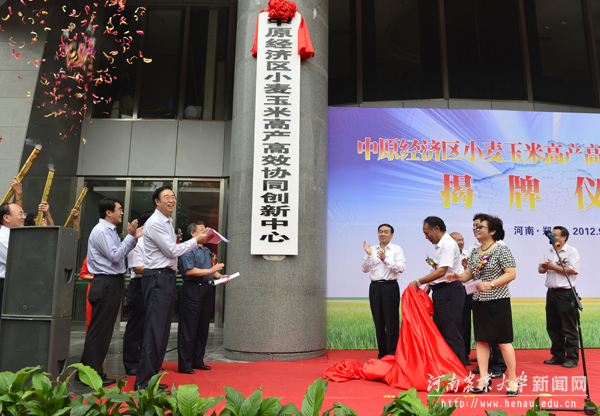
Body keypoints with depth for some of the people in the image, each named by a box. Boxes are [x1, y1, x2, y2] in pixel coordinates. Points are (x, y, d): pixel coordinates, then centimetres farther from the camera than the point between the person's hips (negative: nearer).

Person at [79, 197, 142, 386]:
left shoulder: (110, 230, 16)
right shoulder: (101, 231, -14)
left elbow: (119, 255, 18)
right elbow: (115, 256, -18)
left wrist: (134, 238, 13)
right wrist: (130, 236, -16)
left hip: (112, 283, 10)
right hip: (106, 284, -10)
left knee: (104, 329, 14)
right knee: (99, 329, -3)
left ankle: (93, 371, 24)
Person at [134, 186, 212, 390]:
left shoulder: (168, 221, 19)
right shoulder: (155, 223, -12)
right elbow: (172, 251, -13)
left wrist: (198, 240, 13)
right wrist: (196, 240, -5)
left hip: (167, 278, 10)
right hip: (157, 278, -10)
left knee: (162, 331, 12)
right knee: (155, 330, -9)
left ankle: (151, 378, 20)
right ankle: (144, 381, -3)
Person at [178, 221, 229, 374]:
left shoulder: (207, 250, 19)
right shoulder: (188, 250, -8)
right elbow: (189, 271, -19)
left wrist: (219, 276, 8)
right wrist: (211, 270, -21)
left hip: (207, 289, 9)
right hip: (192, 290, -8)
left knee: (203, 328, 12)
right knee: (189, 329, -3)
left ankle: (198, 361, 22)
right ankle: (184, 364, 5)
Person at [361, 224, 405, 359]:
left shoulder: (396, 249, 3)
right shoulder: (372, 250, 12)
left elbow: (401, 268, -10)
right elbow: (365, 269, 7)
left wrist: (385, 259, -19)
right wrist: (368, 255, -8)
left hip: (390, 286, -3)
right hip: (375, 287, 4)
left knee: (391, 321, -2)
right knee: (378, 322, 7)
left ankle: (392, 353, 7)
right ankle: (382, 353, 17)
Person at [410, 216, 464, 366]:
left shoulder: (448, 244, -16)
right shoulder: (439, 245, 15)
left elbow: (442, 271, -23)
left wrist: (419, 282, -18)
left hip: (449, 291, -10)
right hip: (440, 291, 10)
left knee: (452, 333, -4)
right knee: (439, 331, 16)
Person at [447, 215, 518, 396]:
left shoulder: (501, 250, -7)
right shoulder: (474, 253, 13)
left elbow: (511, 274, -13)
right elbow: (469, 274, 14)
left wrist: (491, 284, -24)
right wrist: (458, 277, -8)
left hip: (498, 300, -6)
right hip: (479, 301, 7)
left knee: (503, 341, -1)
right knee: (481, 340, 8)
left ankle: (512, 380, 12)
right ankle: (484, 378, 16)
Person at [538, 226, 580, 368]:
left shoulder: (572, 251, -5)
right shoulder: (548, 252, 16)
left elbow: (574, 270, -16)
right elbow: (540, 269, 16)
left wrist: (553, 267, -14)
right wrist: (543, 268, -7)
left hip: (566, 294, -7)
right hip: (551, 292, 7)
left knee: (569, 328, -1)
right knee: (553, 327, 11)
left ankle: (572, 358, 9)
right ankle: (558, 356, 22)